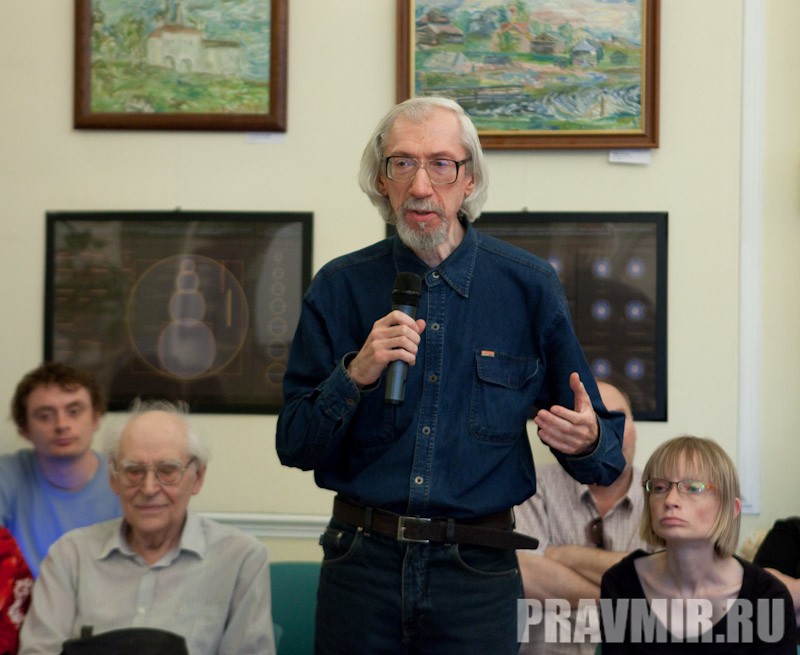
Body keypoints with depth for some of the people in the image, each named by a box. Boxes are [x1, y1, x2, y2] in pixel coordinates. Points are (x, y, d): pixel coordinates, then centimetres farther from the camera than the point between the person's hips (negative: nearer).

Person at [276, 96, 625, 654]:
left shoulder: (528, 286, 0)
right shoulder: (341, 287, 1)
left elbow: (602, 441, 4)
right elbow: (294, 447, -1)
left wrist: (587, 441, -19)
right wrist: (356, 375, -17)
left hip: (478, 571, 0)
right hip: (363, 564, 1)